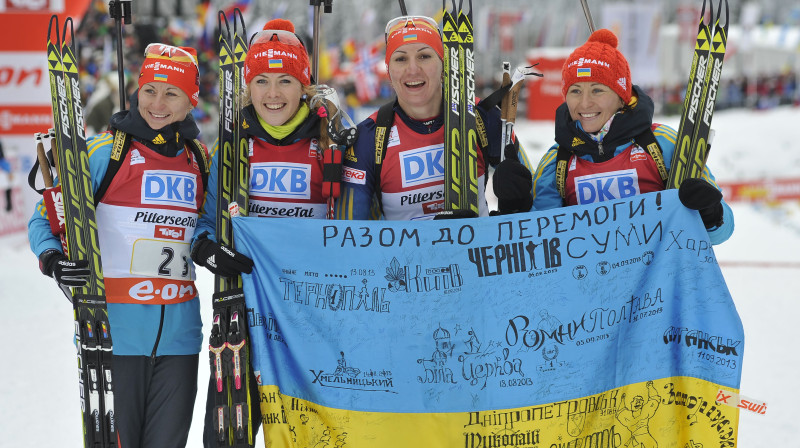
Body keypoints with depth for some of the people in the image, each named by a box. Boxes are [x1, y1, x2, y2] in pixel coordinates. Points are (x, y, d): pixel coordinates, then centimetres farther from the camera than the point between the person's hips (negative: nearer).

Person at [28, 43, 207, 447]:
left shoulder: (199, 158, 11)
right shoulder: (106, 151, -3)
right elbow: (46, 217, -1)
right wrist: (53, 260, -20)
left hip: (180, 328, 4)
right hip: (116, 325, -4)